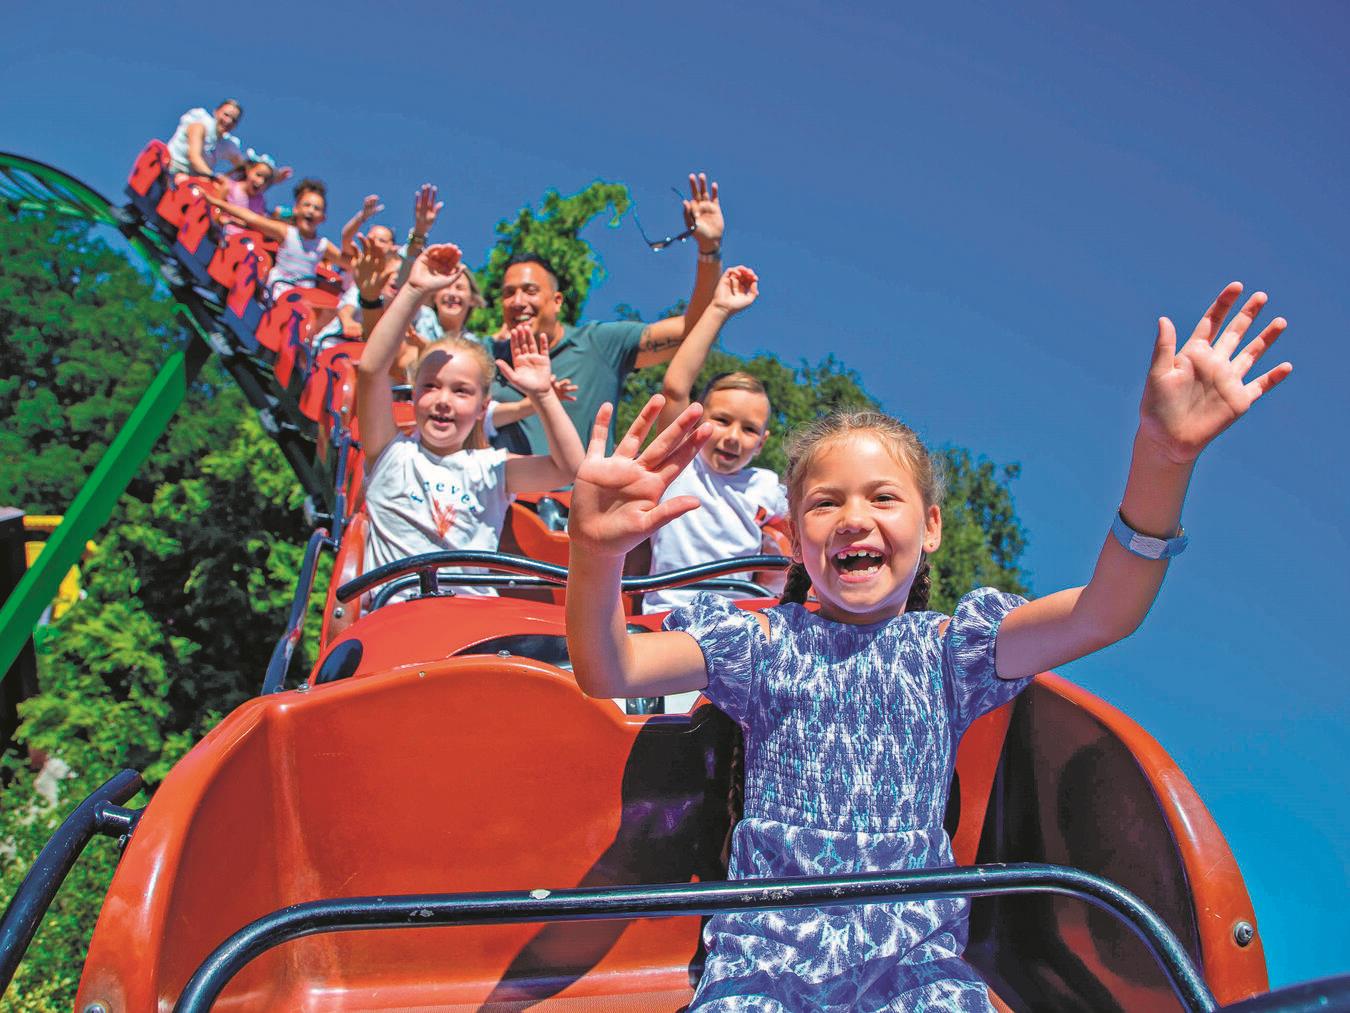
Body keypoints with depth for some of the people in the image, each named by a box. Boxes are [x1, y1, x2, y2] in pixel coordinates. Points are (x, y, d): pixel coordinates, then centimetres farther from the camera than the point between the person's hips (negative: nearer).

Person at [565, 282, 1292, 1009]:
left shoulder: (947, 649, 4)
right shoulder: (765, 644, 2)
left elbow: (1104, 613, -12)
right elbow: (608, 672, -12)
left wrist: (1163, 458, -28)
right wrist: (597, 552, -34)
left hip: (910, 953, 1)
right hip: (764, 950, -1)